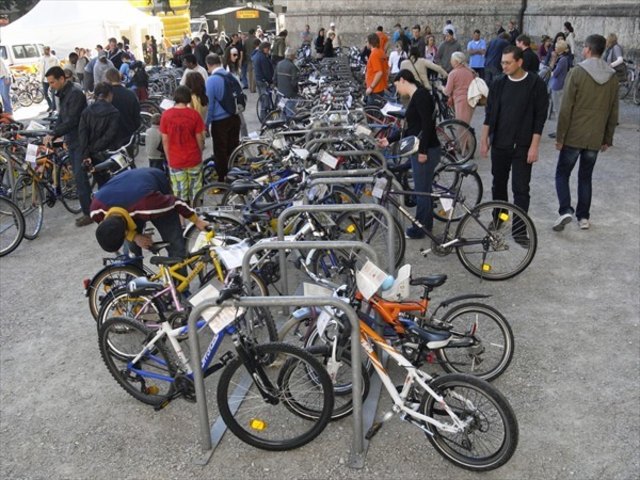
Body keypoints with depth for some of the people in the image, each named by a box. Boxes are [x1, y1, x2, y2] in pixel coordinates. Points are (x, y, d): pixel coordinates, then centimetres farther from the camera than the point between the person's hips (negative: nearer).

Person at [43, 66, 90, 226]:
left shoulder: (75, 93, -15)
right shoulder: (63, 94, 14)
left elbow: (72, 121, -22)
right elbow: (61, 118, 17)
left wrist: (53, 134, -20)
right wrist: (52, 136, 3)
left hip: (81, 142, -9)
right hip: (72, 141, 9)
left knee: (80, 177, -9)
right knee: (80, 177, 12)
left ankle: (88, 212, -3)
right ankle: (89, 210, 19)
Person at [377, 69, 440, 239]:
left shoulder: (420, 95, -14)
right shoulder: (415, 97, 15)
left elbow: (427, 124, -22)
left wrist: (423, 150, -23)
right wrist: (389, 140, 17)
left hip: (426, 151, -10)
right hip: (420, 150, 10)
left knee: (422, 191, 1)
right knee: (424, 189, 18)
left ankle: (419, 229, 12)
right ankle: (426, 224, 31)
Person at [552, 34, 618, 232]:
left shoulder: (577, 72, -11)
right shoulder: (613, 77, 5)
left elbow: (566, 108, -13)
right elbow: (613, 112, 9)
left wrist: (559, 136, -7)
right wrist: (608, 139, 17)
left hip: (574, 136, -4)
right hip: (596, 139, 4)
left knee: (562, 174, 8)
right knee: (585, 177, 15)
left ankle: (565, 210, -8)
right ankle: (583, 217, 17)